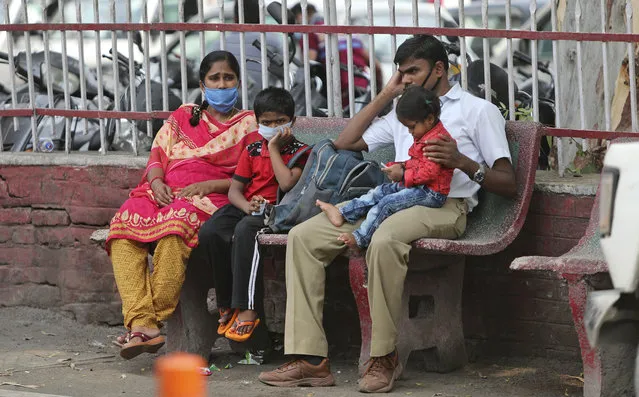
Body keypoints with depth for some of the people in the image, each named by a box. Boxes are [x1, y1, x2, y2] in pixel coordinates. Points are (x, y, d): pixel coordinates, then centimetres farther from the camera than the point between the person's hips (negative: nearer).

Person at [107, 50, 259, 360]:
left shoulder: (248, 124, 16)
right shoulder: (183, 117, 28)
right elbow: (158, 154, 17)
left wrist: (209, 185, -9)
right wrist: (156, 182, -6)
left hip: (208, 198, -4)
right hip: (166, 192, 4)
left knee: (176, 221, -41)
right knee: (124, 222, -31)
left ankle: (150, 322, -37)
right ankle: (141, 321, -42)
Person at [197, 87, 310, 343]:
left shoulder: (299, 151, 6)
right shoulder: (252, 151, 19)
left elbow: (287, 183, -13)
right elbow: (234, 189, 13)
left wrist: (274, 149, -4)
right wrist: (246, 205, -10)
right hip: (245, 208, 5)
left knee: (244, 231, -39)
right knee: (210, 232, -26)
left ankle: (247, 310, -40)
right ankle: (227, 305, -16)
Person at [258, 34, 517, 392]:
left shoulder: (478, 110, 11)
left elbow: (508, 184, 2)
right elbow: (345, 143, 26)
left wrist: (463, 162, -17)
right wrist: (386, 95, 25)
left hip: (444, 205, -7)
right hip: (392, 199, 7)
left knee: (385, 239, -41)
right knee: (303, 236, -14)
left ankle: (384, 358, -29)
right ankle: (310, 359, -23)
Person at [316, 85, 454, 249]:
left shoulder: (437, 140, -21)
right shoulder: (424, 136, 16)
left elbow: (429, 172, -27)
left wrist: (403, 175, -17)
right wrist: (403, 166, 8)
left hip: (431, 193, -11)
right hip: (415, 186, 11)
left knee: (387, 203, -19)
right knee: (381, 191, 7)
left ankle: (360, 238, -16)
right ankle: (342, 214, 5)